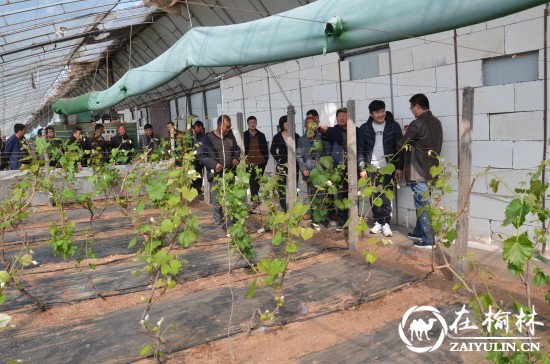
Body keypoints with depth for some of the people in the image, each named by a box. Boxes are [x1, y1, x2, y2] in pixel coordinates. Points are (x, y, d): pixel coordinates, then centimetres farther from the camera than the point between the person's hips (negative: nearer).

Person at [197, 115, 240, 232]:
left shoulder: (230, 136, 8)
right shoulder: (208, 138, -7)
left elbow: (237, 149, 23)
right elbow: (200, 155, -7)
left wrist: (236, 158, 3)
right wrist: (213, 164, -17)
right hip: (216, 175, -4)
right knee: (217, 202, -3)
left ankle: (231, 223, 22)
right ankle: (219, 225, 9)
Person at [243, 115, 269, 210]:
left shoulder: (261, 135, 10)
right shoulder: (244, 135, 3)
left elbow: (266, 149, 12)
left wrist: (265, 160, 5)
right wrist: (244, 159, -4)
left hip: (260, 162, 3)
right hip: (250, 162, -2)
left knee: (258, 182, 10)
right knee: (252, 182, -10)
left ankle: (254, 199, 24)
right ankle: (255, 200, -10)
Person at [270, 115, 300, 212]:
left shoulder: (296, 136, 8)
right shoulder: (277, 137, 7)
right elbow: (272, 150, 10)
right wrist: (280, 160, -2)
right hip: (281, 165, 0)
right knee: (281, 188, -4)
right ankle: (284, 209, 2)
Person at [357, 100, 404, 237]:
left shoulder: (393, 126, -1)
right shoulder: (364, 128, 2)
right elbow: (360, 149, 3)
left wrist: (399, 167, -5)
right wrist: (362, 168, -3)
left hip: (388, 167, -2)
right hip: (371, 168, 2)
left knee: (386, 196, -1)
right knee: (374, 196, 6)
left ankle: (386, 223, 9)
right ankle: (378, 222, 17)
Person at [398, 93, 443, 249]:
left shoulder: (417, 124, -17)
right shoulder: (436, 122, 8)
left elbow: (402, 145, -7)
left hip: (418, 171, -8)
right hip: (432, 169, 8)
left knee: (422, 205, -2)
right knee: (423, 203, 18)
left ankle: (428, 240, 3)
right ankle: (419, 233, 29)